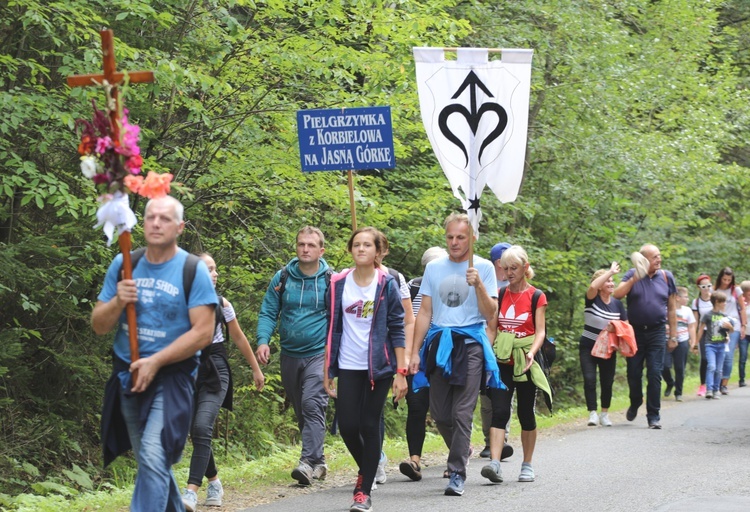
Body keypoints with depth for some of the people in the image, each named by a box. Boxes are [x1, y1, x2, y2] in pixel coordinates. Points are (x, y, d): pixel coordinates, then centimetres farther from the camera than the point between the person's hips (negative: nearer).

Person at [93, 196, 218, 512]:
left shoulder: (193, 270, -8)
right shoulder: (122, 265, 4)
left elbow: (203, 332, -13)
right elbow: (98, 326, 6)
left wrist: (155, 362, -17)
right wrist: (118, 302, -15)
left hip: (171, 377, -5)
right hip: (127, 377, 5)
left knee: (153, 458, -20)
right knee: (153, 464, 15)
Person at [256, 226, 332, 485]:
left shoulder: (331, 281, -2)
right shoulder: (282, 277, 4)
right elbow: (268, 313, 5)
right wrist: (263, 341, -11)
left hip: (319, 354, -4)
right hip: (290, 355, 4)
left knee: (312, 404, -20)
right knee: (301, 411, 11)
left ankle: (308, 461, -25)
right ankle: (319, 462, 24)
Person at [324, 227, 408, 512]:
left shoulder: (387, 285, -1)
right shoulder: (339, 284, 5)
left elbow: (397, 330, -2)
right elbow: (333, 328, 8)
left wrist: (401, 372, -8)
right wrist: (328, 371, 6)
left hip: (378, 368, -2)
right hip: (348, 367, 2)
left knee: (370, 427, -1)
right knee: (348, 426, -3)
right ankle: (366, 470, 27)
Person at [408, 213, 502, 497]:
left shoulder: (483, 267, 1)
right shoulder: (433, 268, 11)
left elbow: (490, 314, -2)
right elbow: (424, 312, 13)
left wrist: (479, 285, -17)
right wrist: (415, 352, 8)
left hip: (470, 343, -4)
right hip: (439, 344, 4)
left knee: (462, 412, -9)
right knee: (439, 413, 6)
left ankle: (457, 473, -6)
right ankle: (461, 452, 31)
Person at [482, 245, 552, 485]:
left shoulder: (536, 296, 0)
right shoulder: (499, 295, 9)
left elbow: (540, 331, -4)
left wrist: (531, 353, -21)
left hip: (525, 363, -2)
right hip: (502, 361, 2)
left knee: (526, 413, 6)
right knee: (499, 411, -11)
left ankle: (527, 465, 18)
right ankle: (494, 464, -20)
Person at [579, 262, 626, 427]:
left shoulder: (617, 304, 2)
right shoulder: (592, 299, -9)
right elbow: (593, 286, -32)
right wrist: (611, 271, -26)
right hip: (588, 347, -3)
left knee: (607, 381, 6)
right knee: (589, 379, -15)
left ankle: (605, 414, 20)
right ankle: (592, 413, -11)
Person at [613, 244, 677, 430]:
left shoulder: (666, 277, 3)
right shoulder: (632, 275, 0)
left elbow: (671, 307, 8)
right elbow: (617, 294, -14)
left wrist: (673, 335, 7)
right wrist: (634, 279, -26)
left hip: (657, 332, 0)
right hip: (635, 331, 0)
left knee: (654, 374, -5)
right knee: (634, 373, 7)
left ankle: (654, 415, 1)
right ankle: (635, 403, 34)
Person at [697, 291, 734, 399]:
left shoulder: (724, 316, 10)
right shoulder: (708, 315, -5)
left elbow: (732, 330, 19)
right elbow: (701, 329, 0)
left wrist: (729, 326, -5)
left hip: (721, 345, 5)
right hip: (710, 344, -5)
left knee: (719, 369, 6)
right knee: (711, 366, -18)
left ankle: (716, 390, 13)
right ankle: (709, 390, -20)